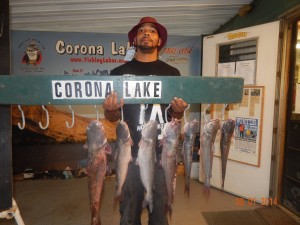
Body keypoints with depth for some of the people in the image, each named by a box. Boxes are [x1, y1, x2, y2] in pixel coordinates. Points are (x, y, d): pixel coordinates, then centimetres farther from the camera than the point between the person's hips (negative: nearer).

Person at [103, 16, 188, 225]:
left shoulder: (172, 73, 7)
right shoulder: (119, 73, 5)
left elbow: (176, 116, 10)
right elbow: (112, 117, 8)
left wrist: (178, 110, -12)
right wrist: (110, 110, -14)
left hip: (162, 152, 1)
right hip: (130, 152, 0)